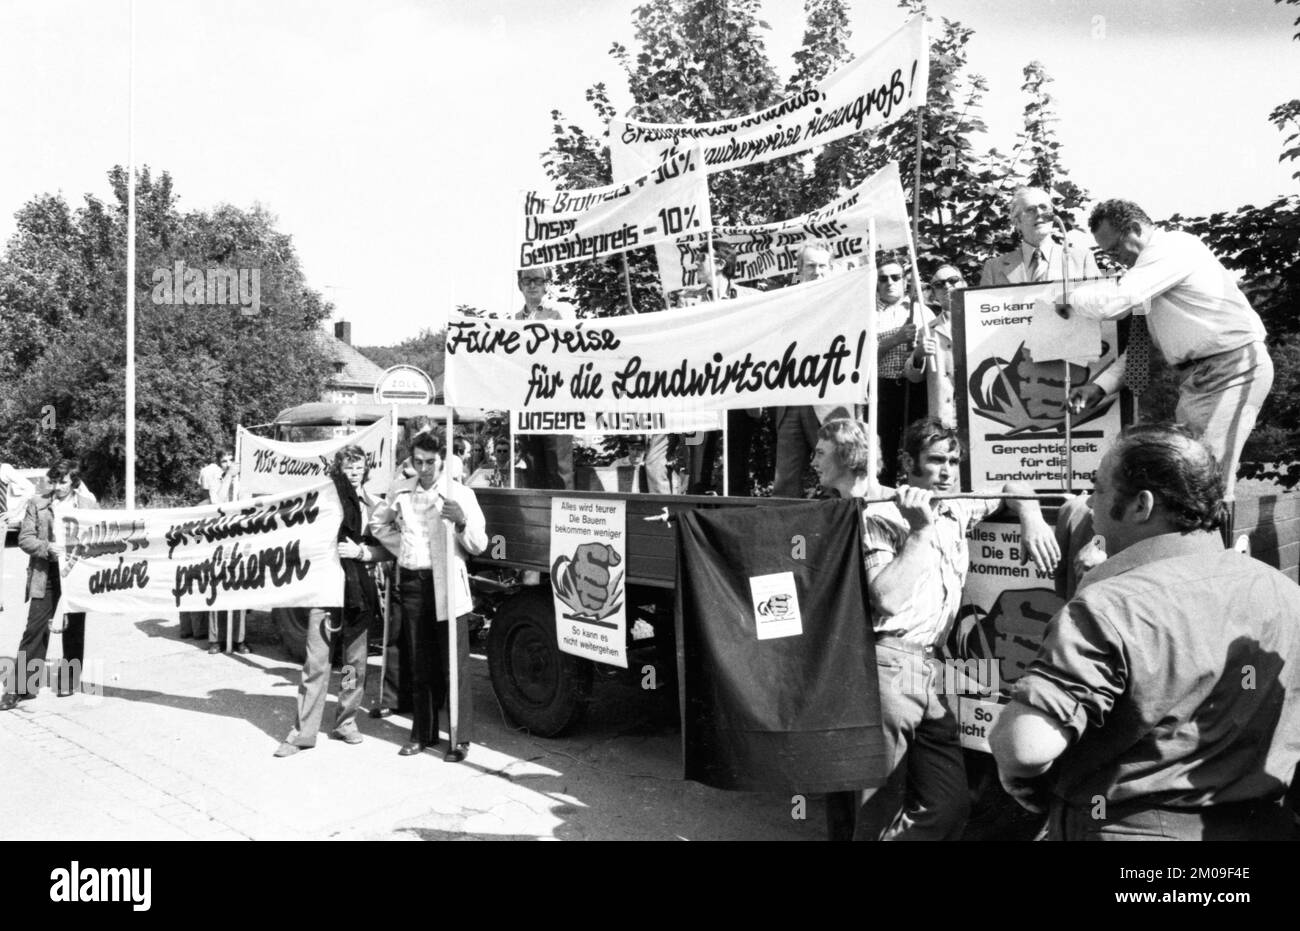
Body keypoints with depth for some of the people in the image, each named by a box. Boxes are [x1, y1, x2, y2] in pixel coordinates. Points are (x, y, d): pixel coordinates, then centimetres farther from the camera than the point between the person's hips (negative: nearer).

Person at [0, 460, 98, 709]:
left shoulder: (89, 506, 4)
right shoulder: (37, 504, 5)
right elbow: (24, 538, 1)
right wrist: (49, 548, -16)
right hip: (45, 577, 0)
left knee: (74, 630, 8)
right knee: (35, 629, -3)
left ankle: (70, 680, 21)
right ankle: (22, 686, 3)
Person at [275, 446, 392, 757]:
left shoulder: (372, 506, 8)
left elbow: (386, 550, 6)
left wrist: (360, 551, -9)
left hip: (358, 589, 3)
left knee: (355, 661, 10)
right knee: (316, 662, -3)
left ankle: (346, 722, 23)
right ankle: (303, 731, 3)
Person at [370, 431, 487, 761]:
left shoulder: (460, 494, -5)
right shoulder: (400, 492, 8)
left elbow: (479, 545, -8)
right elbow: (378, 523, 24)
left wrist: (462, 522, -27)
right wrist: (401, 547, 10)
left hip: (446, 584, -4)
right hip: (411, 582, 5)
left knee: (453, 666, -2)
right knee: (420, 665, 13)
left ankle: (460, 739, 6)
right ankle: (423, 733, 24)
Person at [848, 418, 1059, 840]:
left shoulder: (958, 509, 14)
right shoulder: (883, 517, -6)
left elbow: (1011, 488, 29)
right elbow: (887, 598, -18)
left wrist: (1032, 521, 9)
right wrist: (919, 530, -15)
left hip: (932, 667, 8)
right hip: (889, 665, -8)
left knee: (949, 804, 12)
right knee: (883, 811, -3)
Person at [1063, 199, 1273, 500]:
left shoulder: (1170, 247, -15)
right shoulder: (1156, 258, 14)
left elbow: (1114, 304, -27)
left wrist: (1072, 297, -7)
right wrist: (1101, 385, 3)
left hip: (1231, 370, -10)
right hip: (1198, 374, 10)